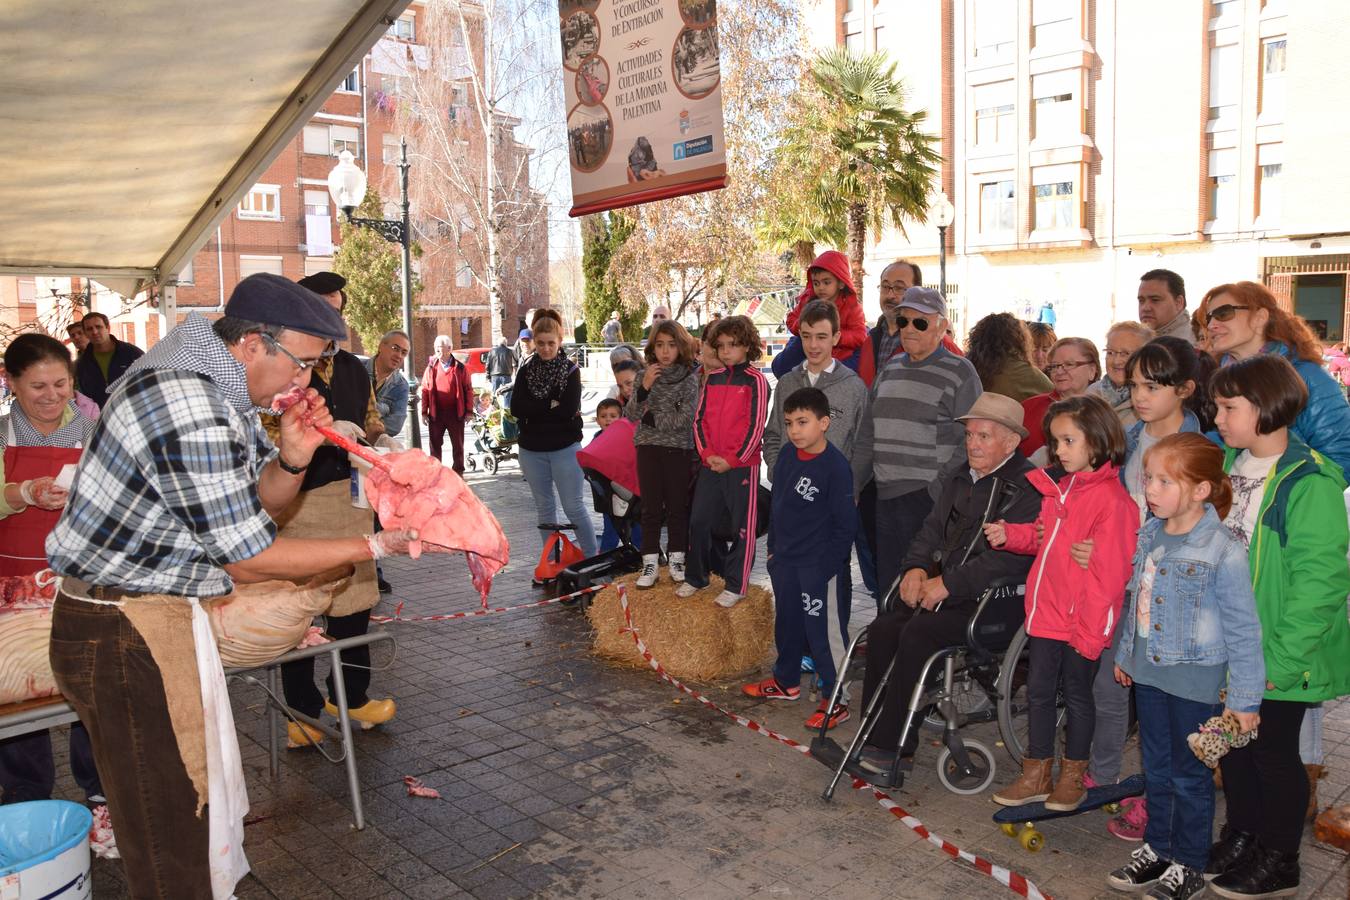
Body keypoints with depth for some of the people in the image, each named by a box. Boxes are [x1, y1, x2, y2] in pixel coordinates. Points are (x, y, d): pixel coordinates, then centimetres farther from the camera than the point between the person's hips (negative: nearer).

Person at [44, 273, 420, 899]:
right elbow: (249, 560, -21)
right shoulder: (191, 413, -27)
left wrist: (291, 458, -9)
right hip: (124, 635, -10)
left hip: (154, 613, 10)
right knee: (172, 828, 2)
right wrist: (375, 546, -17)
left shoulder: (217, 384, 4)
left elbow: (263, 499, 13)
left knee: (205, 792, 18)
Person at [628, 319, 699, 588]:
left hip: (679, 449, -2)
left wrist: (650, 417, -7)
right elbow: (630, 414, -5)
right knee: (650, 508, 6)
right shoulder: (646, 375, 3)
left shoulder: (690, 378, -6)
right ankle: (650, 563, 12)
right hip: (648, 448, 2)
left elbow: (683, 419, -13)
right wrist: (644, 387, -19)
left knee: (677, 507, 7)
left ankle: (676, 558, 20)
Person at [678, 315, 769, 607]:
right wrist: (707, 453, -7)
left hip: (742, 465, -5)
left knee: (743, 527, 3)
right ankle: (695, 577, 23)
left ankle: (735, 585, 12)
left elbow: (756, 427, -10)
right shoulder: (711, 379, 10)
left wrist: (733, 459, -13)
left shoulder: (755, 381, -5)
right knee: (699, 521, 9)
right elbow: (699, 420, 8)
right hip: (710, 464, 5)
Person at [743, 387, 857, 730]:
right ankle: (786, 681, 38)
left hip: (817, 565, -8)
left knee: (820, 630, -4)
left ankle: (835, 701, 7)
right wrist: (773, 548, 15)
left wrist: (828, 563, -14)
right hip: (784, 560, 8)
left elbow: (845, 523, -15)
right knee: (786, 622, 20)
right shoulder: (786, 458, 5)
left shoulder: (836, 466, -17)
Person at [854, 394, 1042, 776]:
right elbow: (932, 529, 22)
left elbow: (1011, 557, -19)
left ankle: (892, 746, -18)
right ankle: (873, 738, -11)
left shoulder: (1028, 488, -9)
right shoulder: (960, 479, 18)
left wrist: (948, 584, -20)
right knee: (883, 628, -17)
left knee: (919, 632, -28)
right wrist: (917, 567, 1)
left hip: (992, 600, -7)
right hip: (942, 587, 7)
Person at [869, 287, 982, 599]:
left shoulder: (959, 371, -4)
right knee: (886, 584, 12)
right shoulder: (890, 369, 15)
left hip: (927, 498, -6)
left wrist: (943, 486, -14)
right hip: (885, 495, 6)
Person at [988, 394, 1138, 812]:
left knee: (1077, 695, 10)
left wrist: (1091, 631, -17)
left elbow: (1108, 574, -18)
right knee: (1038, 692, 13)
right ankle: (1036, 774, 27)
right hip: (1046, 613, 7)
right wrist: (1010, 535, 2)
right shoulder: (1058, 485, 7)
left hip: (1081, 622, -7)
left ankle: (1073, 777, 28)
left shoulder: (1111, 499, -18)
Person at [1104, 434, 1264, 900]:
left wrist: (1245, 699, -12)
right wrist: (1124, 652, 19)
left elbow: (1242, 630, -16)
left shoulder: (1222, 551, -20)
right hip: (1148, 671, 6)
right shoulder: (1149, 534, 0)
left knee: (1190, 775, 10)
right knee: (1155, 767, 20)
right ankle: (1156, 849, 36)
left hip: (1194, 681, -6)